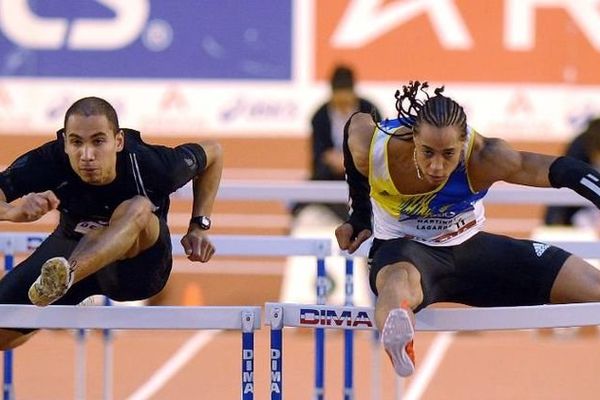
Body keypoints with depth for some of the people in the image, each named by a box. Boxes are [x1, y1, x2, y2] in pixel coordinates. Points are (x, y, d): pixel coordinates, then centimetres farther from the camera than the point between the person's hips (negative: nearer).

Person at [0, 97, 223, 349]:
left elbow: (213, 152, -5)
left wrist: (199, 226, -10)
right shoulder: (48, 162, -27)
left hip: (139, 265, -3)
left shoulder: (152, 165, -26)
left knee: (138, 208, -35)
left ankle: (64, 275, -63)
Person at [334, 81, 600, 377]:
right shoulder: (371, 147, -25)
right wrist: (359, 216, 8)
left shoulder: (485, 159, -28)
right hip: (403, 250, -3)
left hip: (469, 247, 3)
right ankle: (397, 342, -84)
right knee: (401, 279, -47)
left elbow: (566, 172, -26)